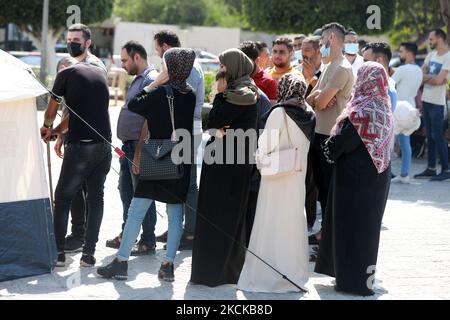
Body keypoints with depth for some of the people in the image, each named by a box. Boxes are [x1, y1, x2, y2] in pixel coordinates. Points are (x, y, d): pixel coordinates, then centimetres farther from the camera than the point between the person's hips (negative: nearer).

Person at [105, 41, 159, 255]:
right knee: (126, 191, 16)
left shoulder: (151, 80, -15)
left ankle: (148, 241, 4)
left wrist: (140, 148, -23)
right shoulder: (139, 79, 18)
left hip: (139, 147, -10)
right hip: (128, 145, 10)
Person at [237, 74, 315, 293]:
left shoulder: (279, 113, -13)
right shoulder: (308, 116, 4)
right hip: (299, 176, 5)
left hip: (277, 176, -5)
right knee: (294, 220, 13)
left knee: (273, 221, 1)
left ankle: (269, 275, 4)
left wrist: (259, 159, 6)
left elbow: (267, 144, -13)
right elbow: (305, 146, 5)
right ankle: (295, 271, 20)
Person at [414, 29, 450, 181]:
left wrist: (425, 77, -2)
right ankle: (431, 169, 17)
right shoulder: (431, 55, 12)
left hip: (437, 103, -8)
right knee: (430, 136, 11)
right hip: (426, 100, 8)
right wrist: (432, 77, -10)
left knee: (438, 136, -7)